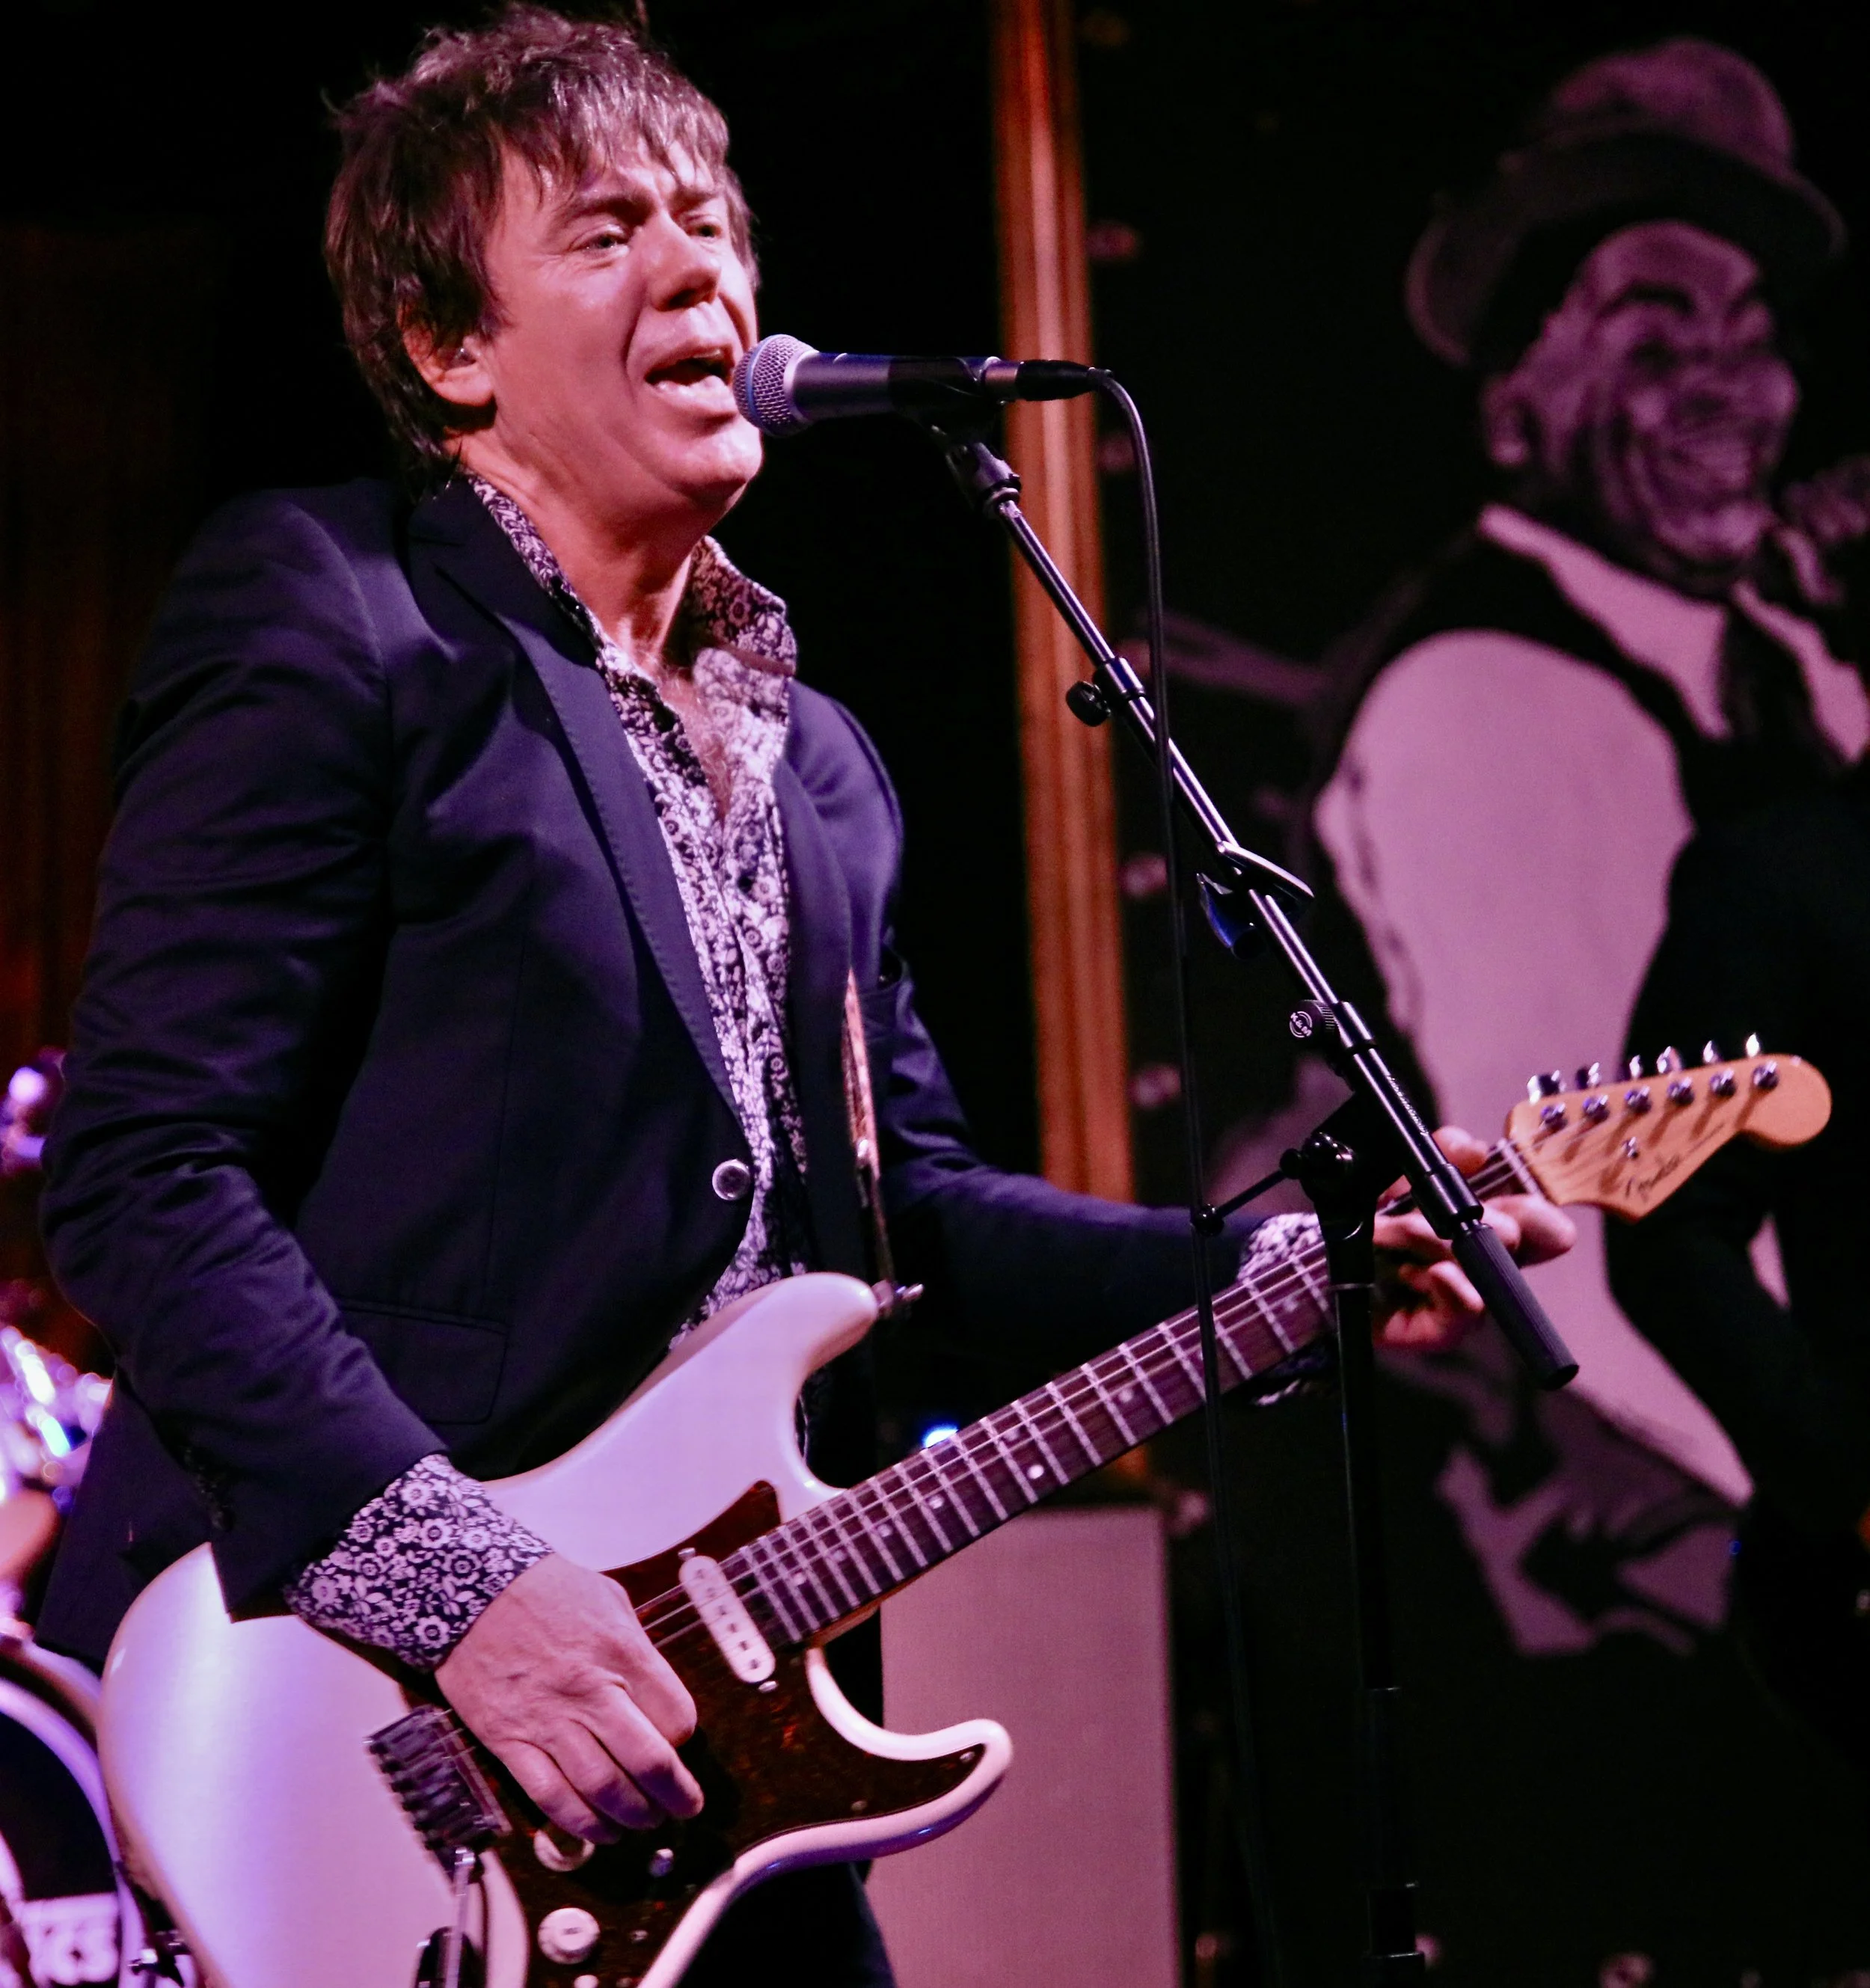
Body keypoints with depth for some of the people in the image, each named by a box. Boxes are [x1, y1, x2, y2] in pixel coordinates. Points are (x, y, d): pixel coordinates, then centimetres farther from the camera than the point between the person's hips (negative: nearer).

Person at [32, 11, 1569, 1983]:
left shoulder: (815, 759, 17)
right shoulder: (317, 614, -9)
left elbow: (909, 1199, 18)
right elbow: (144, 1169, -16)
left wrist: (1299, 1274, 5)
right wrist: (448, 1577, -22)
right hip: (347, 1719, -7)